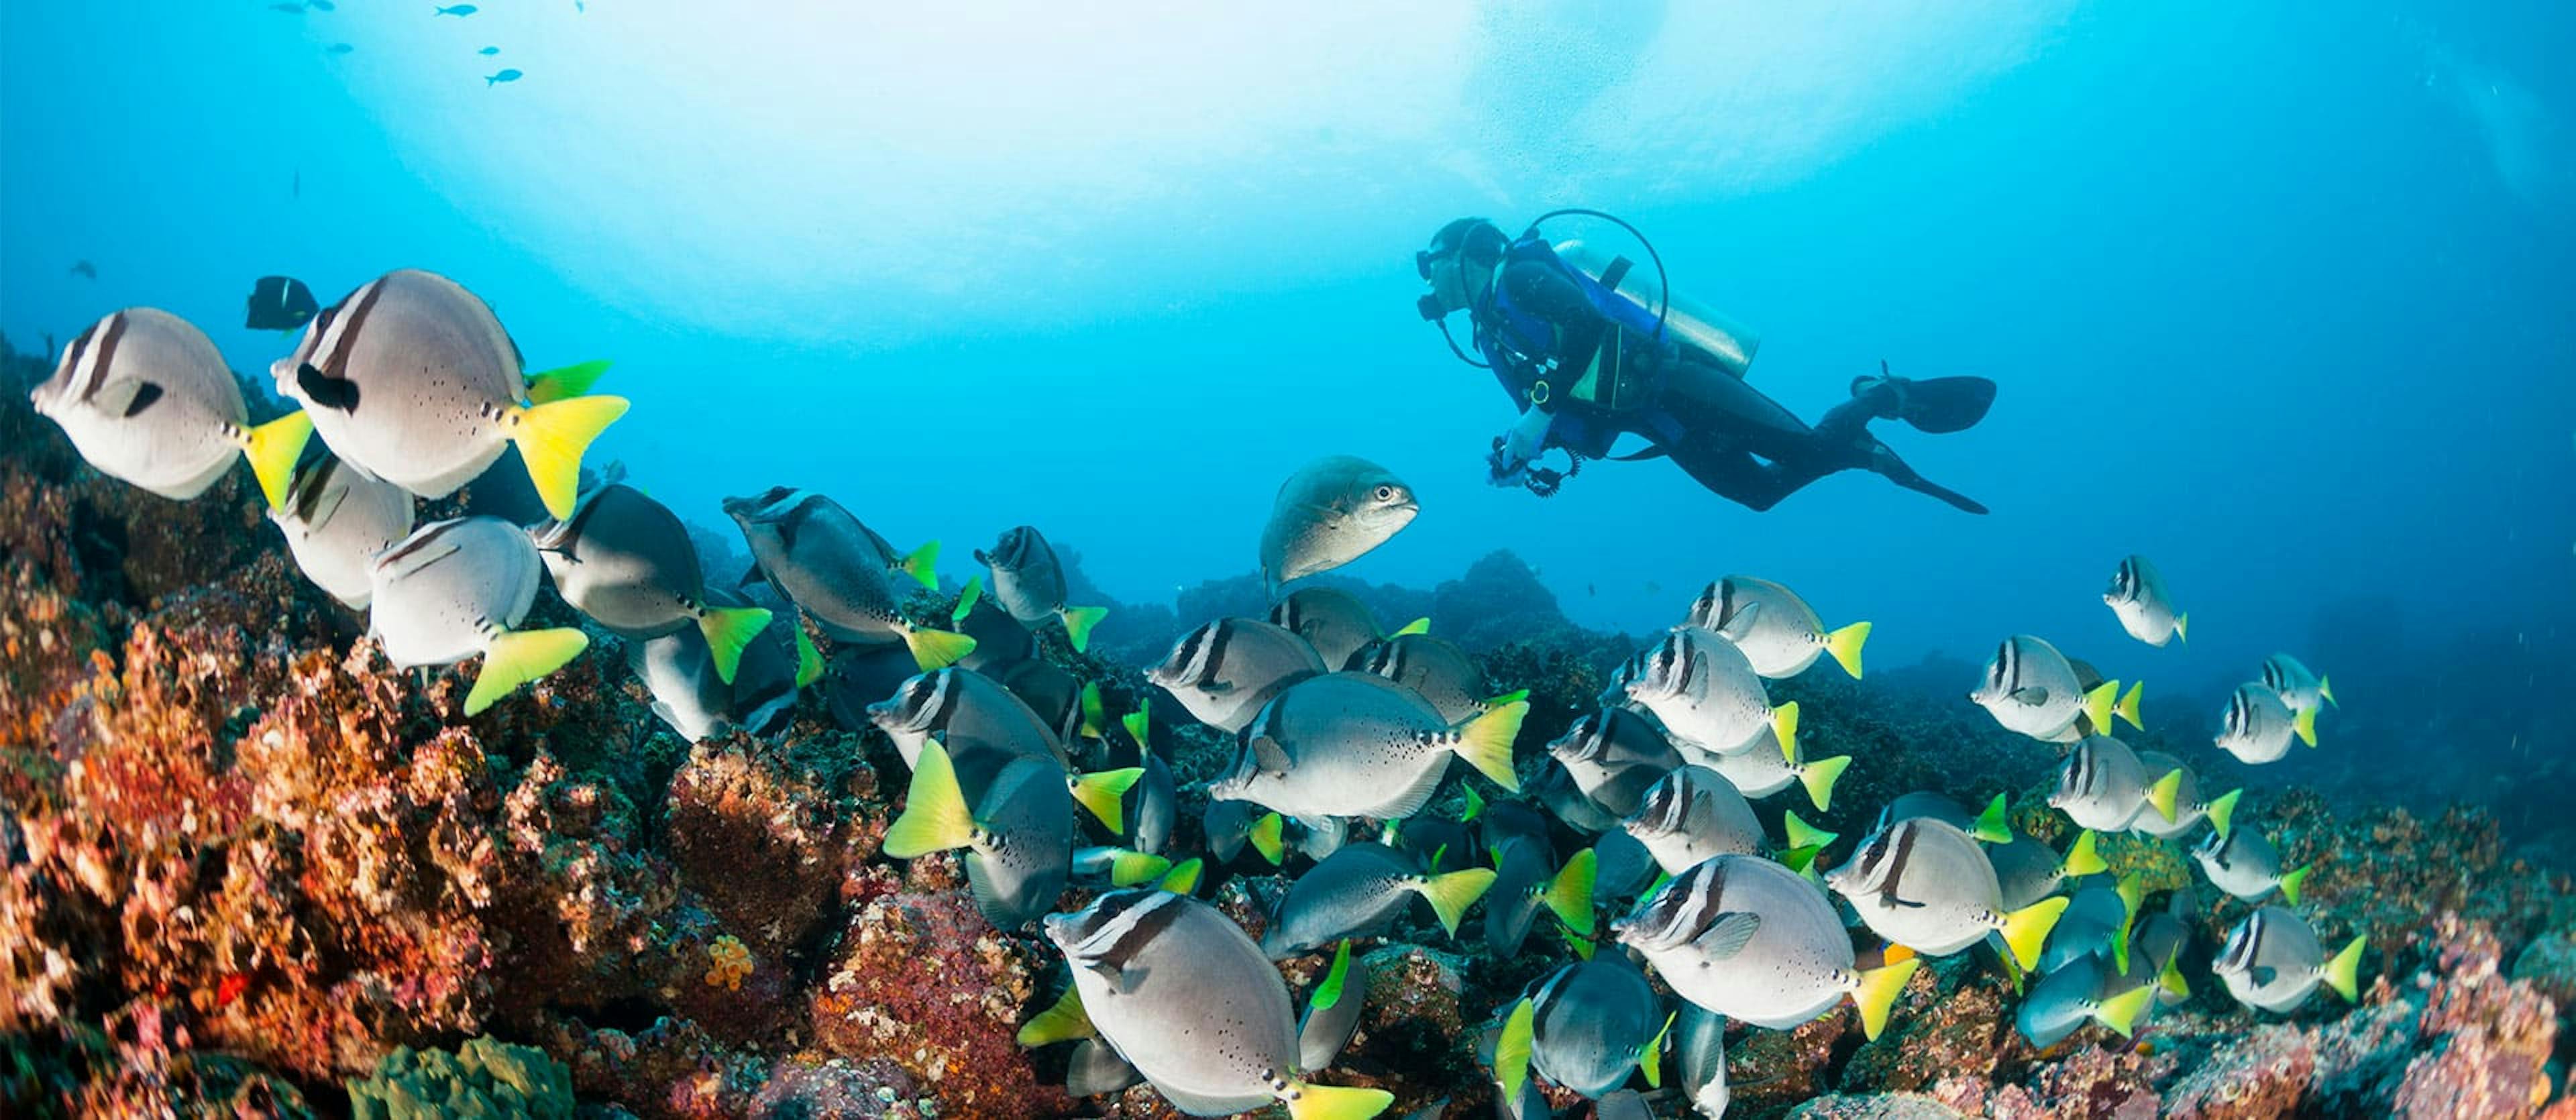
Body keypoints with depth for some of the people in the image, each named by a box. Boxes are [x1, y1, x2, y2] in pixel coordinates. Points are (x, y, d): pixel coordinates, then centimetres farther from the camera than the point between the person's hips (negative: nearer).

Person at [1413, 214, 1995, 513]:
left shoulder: (1517, 275, -8)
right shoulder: (1491, 335, 19)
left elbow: (1588, 325, -26)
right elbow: (1557, 409, 20)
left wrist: (1538, 415, -27)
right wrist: (1520, 452, -1)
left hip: (1672, 382, -9)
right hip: (1658, 419, 9)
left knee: (1810, 449, -12)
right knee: (1762, 489, 11)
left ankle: (1889, 396, 11)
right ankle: (1861, 451, 25)